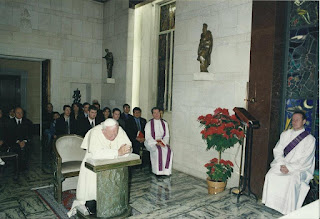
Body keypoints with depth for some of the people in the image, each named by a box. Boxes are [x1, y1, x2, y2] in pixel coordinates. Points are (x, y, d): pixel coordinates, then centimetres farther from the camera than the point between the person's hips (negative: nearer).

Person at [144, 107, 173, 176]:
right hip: (151, 142, -3)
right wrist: (156, 143, -19)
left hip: (162, 142, 3)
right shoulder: (149, 124, 1)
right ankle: (158, 172, -26)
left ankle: (166, 171, -23)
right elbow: (148, 137, -6)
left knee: (168, 150, -28)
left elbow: (167, 136, 10)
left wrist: (162, 141, -11)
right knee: (158, 150, -34)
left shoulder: (164, 123, 12)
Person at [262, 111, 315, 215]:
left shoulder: (310, 139, -1)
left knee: (291, 180, -33)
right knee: (270, 175, -24)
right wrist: (281, 165, -11)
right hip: (282, 164, 4)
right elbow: (277, 151, 6)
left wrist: (290, 168, -19)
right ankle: (270, 205, -13)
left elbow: (305, 160, -9)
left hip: (299, 168, -3)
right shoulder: (285, 134, 11)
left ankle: (289, 212, -19)